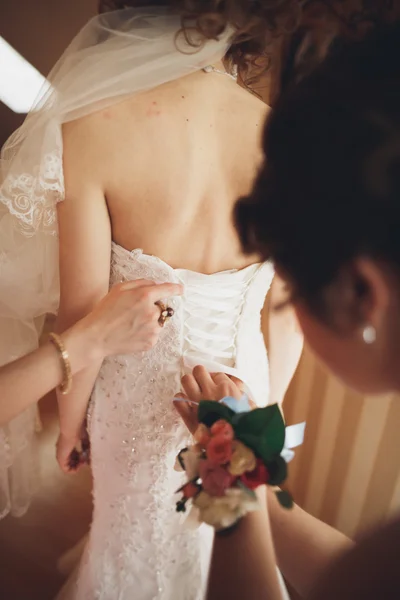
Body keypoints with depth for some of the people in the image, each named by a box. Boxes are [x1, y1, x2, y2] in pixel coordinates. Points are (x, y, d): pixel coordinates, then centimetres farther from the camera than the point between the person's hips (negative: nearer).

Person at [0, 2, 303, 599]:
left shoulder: (92, 130, -21)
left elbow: (83, 315, -17)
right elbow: (293, 308, -7)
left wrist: (69, 421, 2)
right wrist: (266, 405, 11)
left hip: (142, 387, -1)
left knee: (136, 532, 31)